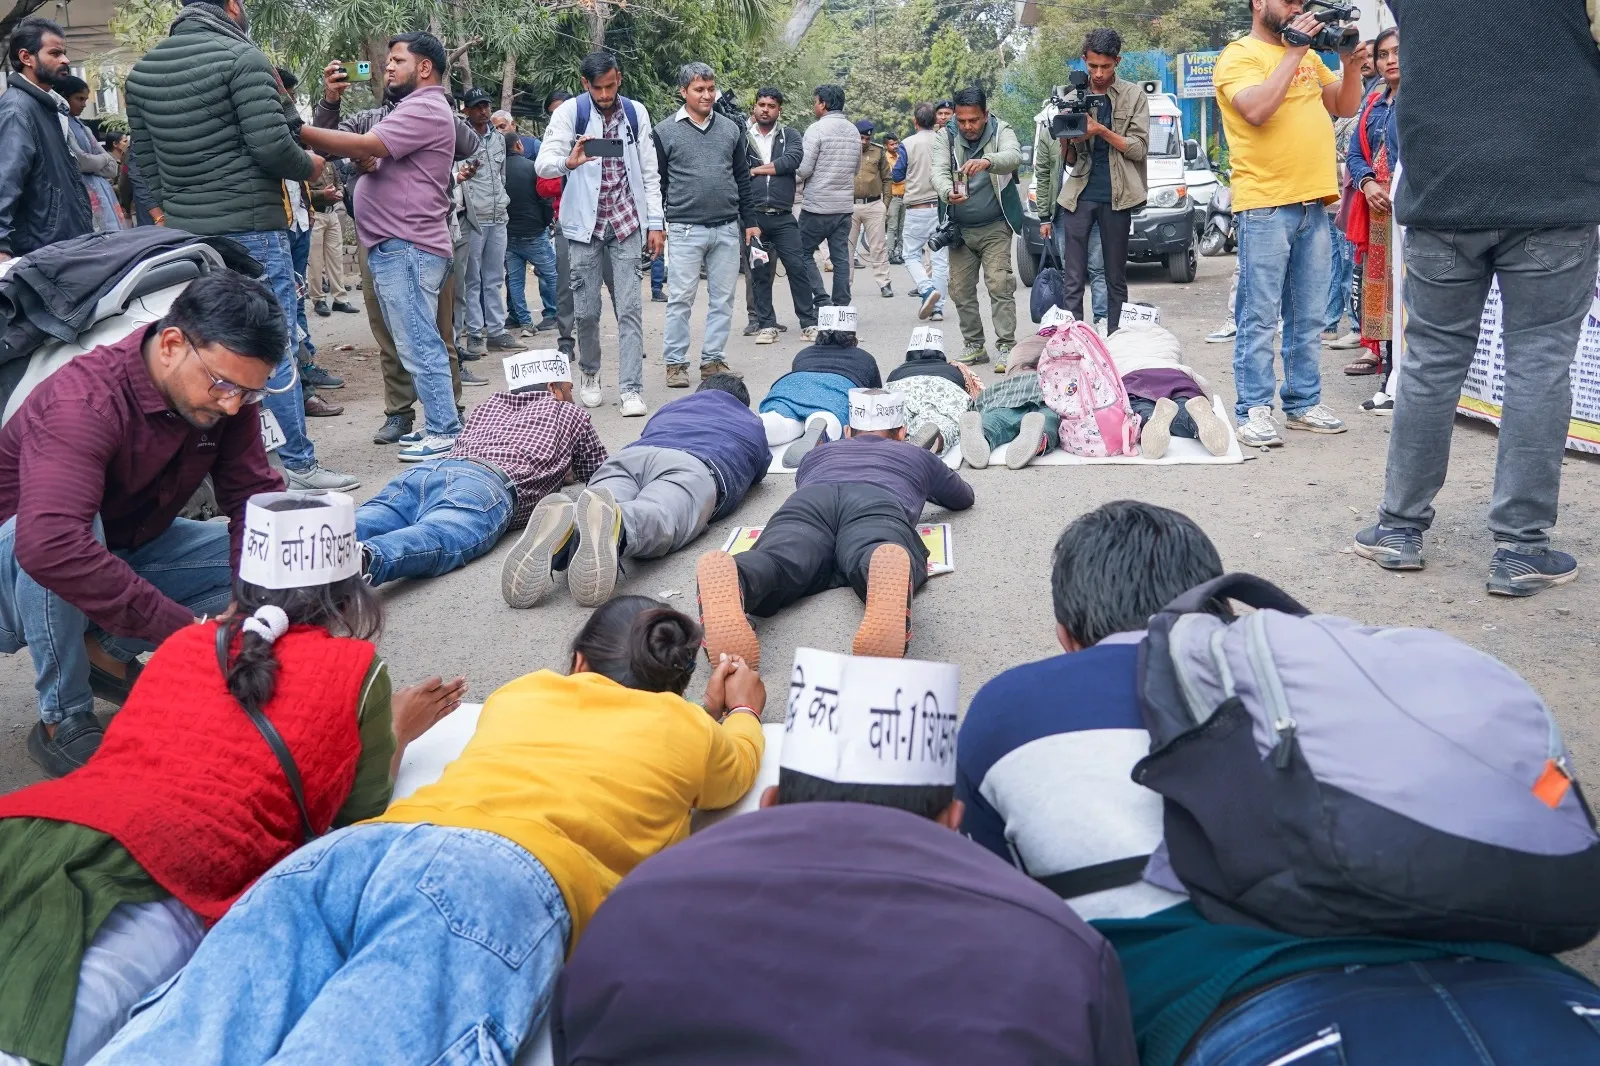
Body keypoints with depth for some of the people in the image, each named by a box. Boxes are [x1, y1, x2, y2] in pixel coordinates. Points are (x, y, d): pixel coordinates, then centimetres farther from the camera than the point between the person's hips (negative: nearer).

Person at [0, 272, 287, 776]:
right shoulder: (84, 401, -34)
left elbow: (254, 494, -14)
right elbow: (47, 545, -48)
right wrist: (185, 625, -48)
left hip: (128, 553, 6)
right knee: (60, 536, -39)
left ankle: (105, 652, 1)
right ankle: (63, 719, -18)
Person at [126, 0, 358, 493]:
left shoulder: (143, 70, 12)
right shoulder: (242, 57, -9)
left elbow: (146, 161, 14)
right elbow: (272, 146, -15)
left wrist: (173, 210, 21)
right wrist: (310, 166, 3)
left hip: (185, 231, 7)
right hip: (251, 229, -7)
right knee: (275, 347, -3)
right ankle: (298, 465, 0)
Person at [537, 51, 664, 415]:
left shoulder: (636, 113, 4)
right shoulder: (570, 112, -4)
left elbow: (649, 172, 8)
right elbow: (543, 163, -13)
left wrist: (655, 223, 3)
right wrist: (568, 162, -35)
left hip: (627, 224, 1)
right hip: (585, 225, -1)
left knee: (629, 308, -4)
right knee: (587, 310, 3)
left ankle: (631, 388, -3)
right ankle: (589, 374, 26)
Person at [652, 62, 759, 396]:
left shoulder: (730, 129, 11)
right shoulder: (665, 132, 1)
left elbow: (743, 178, 14)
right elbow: (656, 183, 1)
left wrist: (750, 221, 11)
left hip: (727, 229, 4)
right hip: (686, 230, -4)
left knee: (723, 298, 6)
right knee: (680, 299, -2)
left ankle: (712, 359, 15)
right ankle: (675, 363, 6)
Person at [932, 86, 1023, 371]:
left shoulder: (1001, 130, -6)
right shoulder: (946, 137, 1)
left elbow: (1013, 157, -27)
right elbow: (939, 172, -13)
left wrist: (987, 161, -48)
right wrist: (948, 193, -36)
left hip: (995, 227, -3)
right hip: (960, 228, 3)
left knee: (1000, 285, -12)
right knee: (961, 290, 6)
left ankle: (1005, 347, -8)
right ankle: (974, 346, 17)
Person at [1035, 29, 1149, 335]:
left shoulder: (1134, 96, 4)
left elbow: (1139, 148, -3)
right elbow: (1068, 160, 10)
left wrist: (1100, 130, -15)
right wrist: (1069, 143, -13)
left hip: (1116, 195, -1)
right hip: (1078, 195, 1)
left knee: (1116, 278, 5)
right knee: (1072, 280, -3)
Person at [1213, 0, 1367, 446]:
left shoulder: (1307, 54, 20)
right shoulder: (1238, 56, -2)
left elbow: (1346, 106, 21)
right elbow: (1257, 110, -20)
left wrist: (1351, 65, 4)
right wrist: (1293, 52, -14)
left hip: (1313, 203, 7)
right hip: (1264, 206, -7)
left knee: (1309, 318, 9)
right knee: (1261, 317, -6)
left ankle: (1304, 402, 16)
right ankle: (1254, 410, -3)